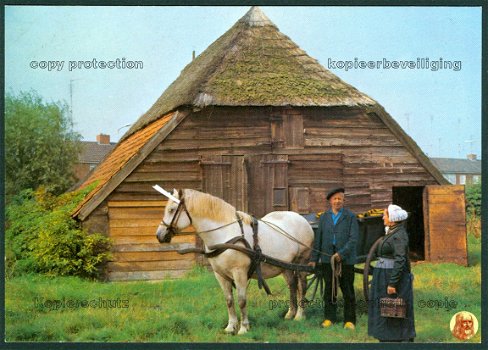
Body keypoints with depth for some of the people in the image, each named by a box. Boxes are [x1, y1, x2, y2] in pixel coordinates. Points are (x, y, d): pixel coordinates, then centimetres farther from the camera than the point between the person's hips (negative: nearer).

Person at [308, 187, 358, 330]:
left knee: (348, 291, 3)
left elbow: (353, 238, -8)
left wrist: (341, 254, -18)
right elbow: (318, 239, 10)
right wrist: (314, 259, 7)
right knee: (329, 290, 10)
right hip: (327, 259, 3)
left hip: (346, 259, -3)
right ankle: (329, 318, 21)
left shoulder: (350, 216, 0)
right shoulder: (324, 217, 10)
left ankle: (349, 320, 10)